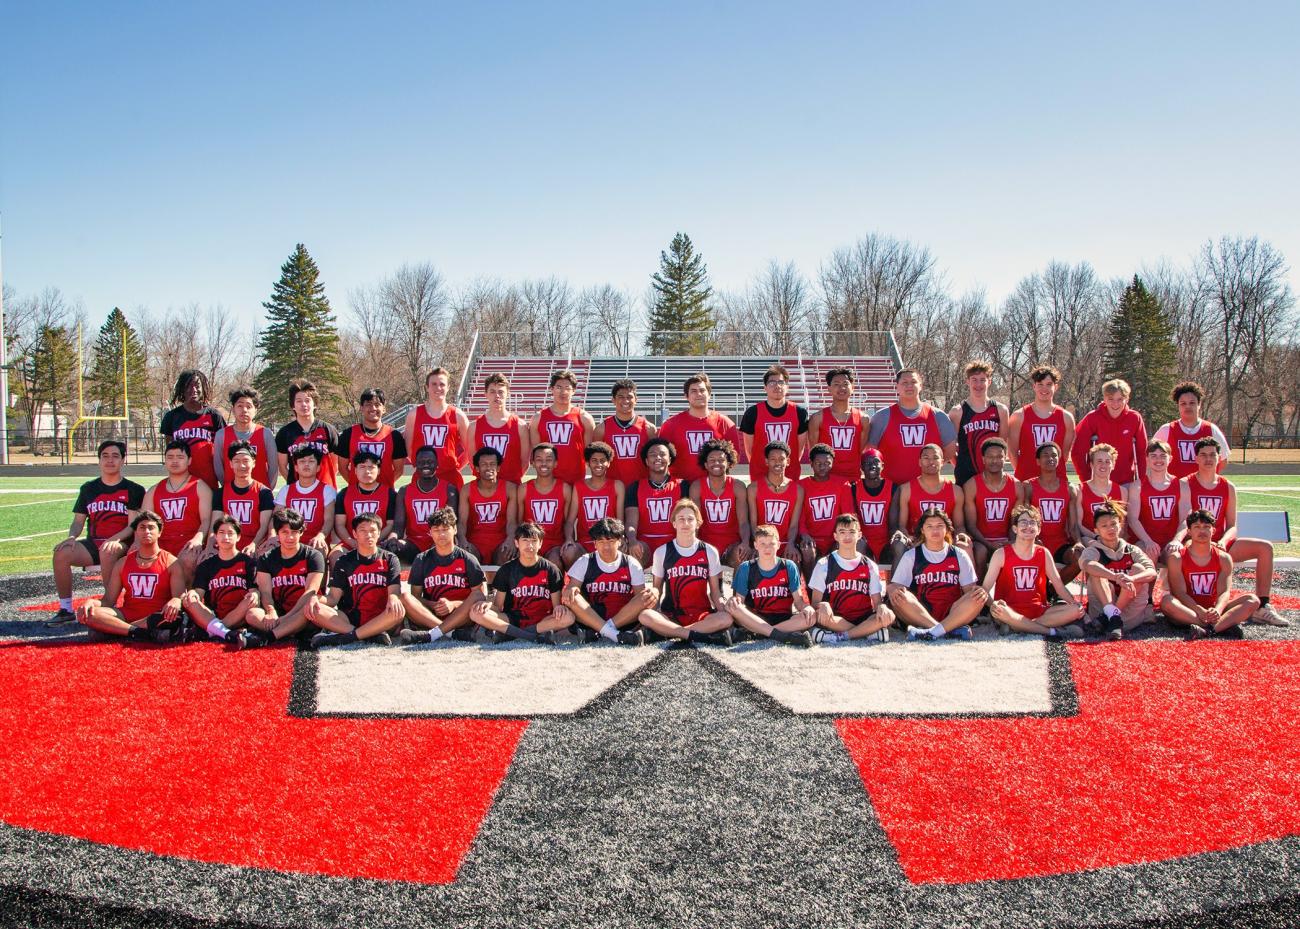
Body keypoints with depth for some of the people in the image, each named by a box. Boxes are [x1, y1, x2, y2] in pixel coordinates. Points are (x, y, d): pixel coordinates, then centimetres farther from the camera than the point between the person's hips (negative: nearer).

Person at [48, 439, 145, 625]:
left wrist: (114, 539, -23)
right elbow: (78, 521, 14)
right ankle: (66, 610, -10)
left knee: (107, 552, -39)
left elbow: (133, 525, -5)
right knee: (61, 554, -24)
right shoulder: (88, 489, 17)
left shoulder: (134, 490, 4)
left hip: (122, 544, -4)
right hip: (93, 543, 4)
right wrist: (72, 537, -8)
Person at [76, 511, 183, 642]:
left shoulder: (171, 562, 5)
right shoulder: (123, 563, 16)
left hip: (156, 619, -4)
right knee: (86, 613, -23)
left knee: (175, 615, -38)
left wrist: (176, 601, -31)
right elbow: (108, 600, 13)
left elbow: (179, 596, -5)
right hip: (127, 615, 4)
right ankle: (141, 633, -32)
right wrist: (92, 602, -10)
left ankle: (116, 630, -31)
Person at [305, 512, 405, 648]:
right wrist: (316, 599, -19)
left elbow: (394, 591, -4)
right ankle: (373, 635, -31)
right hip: (350, 619, 2)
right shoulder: (345, 562, 13)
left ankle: (347, 636, -32)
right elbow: (333, 597, 5)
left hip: (380, 619, -2)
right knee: (313, 610, -24)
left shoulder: (389, 559, 8)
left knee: (399, 610, -34)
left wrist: (393, 598, -30)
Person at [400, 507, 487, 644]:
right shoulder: (422, 560, 10)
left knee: (478, 596, -29)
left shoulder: (467, 559, 5)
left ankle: (430, 635, -40)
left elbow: (480, 595, -1)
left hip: (461, 617, -1)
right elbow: (415, 596, 6)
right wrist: (433, 606, -15)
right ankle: (454, 633, -38)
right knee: (405, 598, -24)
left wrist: (453, 605, -17)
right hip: (429, 615, 1)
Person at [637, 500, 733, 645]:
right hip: (671, 616, 0)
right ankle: (698, 635, -31)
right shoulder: (662, 552, 8)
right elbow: (657, 587, 13)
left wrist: (723, 609, -11)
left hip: (702, 615, 1)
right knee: (645, 616, -32)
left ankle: (666, 632, -30)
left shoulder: (709, 552, 8)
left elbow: (715, 590, 9)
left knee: (727, 618, -32)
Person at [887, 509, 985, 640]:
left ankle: (933, 632, -39)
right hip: (918, 616, -1)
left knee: (980, 594, -24)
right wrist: (893, 590, -22)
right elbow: (895, 587, 3)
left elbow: (970, 588, 8)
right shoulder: (910, 556, 11)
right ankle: (951, 629, -38)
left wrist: (977, 591, -16)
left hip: (953, 614, 1)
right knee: (899, 596, -29)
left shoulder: (959, 555, 14)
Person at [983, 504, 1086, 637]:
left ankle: (1016, 627, -26)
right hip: (1011, 612, -4)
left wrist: (1075, 604, -12)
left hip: (1038, 611, 4)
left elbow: (1059, 585, 6)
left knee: (1075, 611, -19)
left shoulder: (1043, 554, 9)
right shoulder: (1001, 554, -1)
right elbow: (986, 587, -9)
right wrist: (992, 604, -31)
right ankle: (1052, 631, -29)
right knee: (998, 610, -38)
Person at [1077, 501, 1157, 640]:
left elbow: (1152, 573, -8)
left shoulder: (1132, 550, 11)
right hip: (1102, 607, -1)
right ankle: (1112, 615, -38)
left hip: (1133, 614, 2)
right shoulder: (1093, 550, 4)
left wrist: (1131, 579, -30)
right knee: (1097, 571, -18)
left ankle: (1108, 618, -25)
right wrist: (1115, 577, -39)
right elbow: (1088, 565, -22)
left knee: (1138, 569, -16)